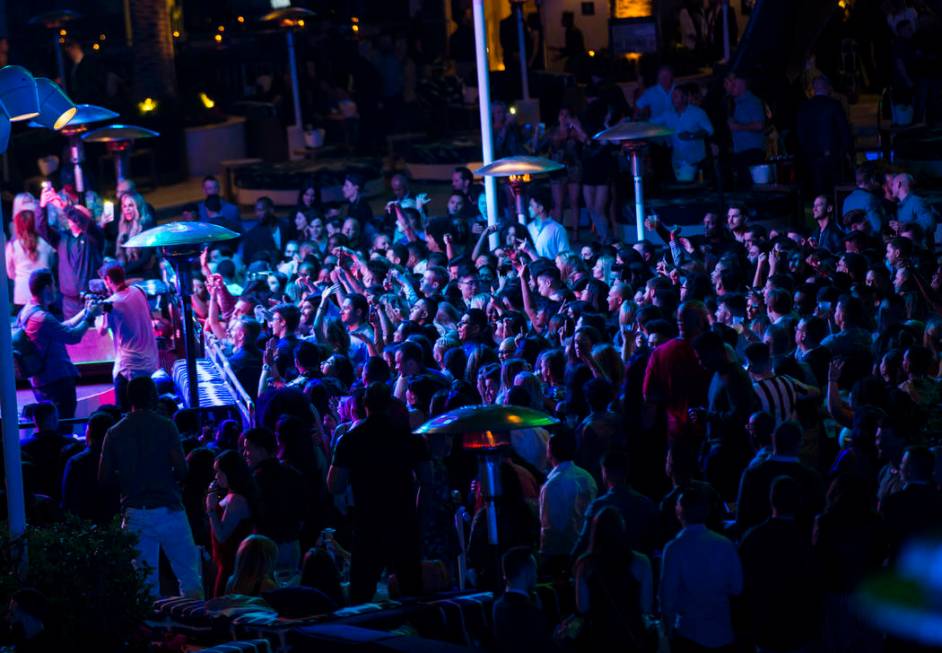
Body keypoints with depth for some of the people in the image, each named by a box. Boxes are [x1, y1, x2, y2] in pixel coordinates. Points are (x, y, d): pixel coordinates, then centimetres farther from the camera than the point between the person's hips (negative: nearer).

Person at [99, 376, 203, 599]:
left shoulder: (114, 433, 3)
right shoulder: (165, 427, -5)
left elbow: (104, 478, 2)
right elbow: (181, 469, -12)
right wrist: (168, 479, 9)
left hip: (135, 513, 3)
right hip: (167, 509, -3)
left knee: (145, 580, 7)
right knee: (189, 574, 4)